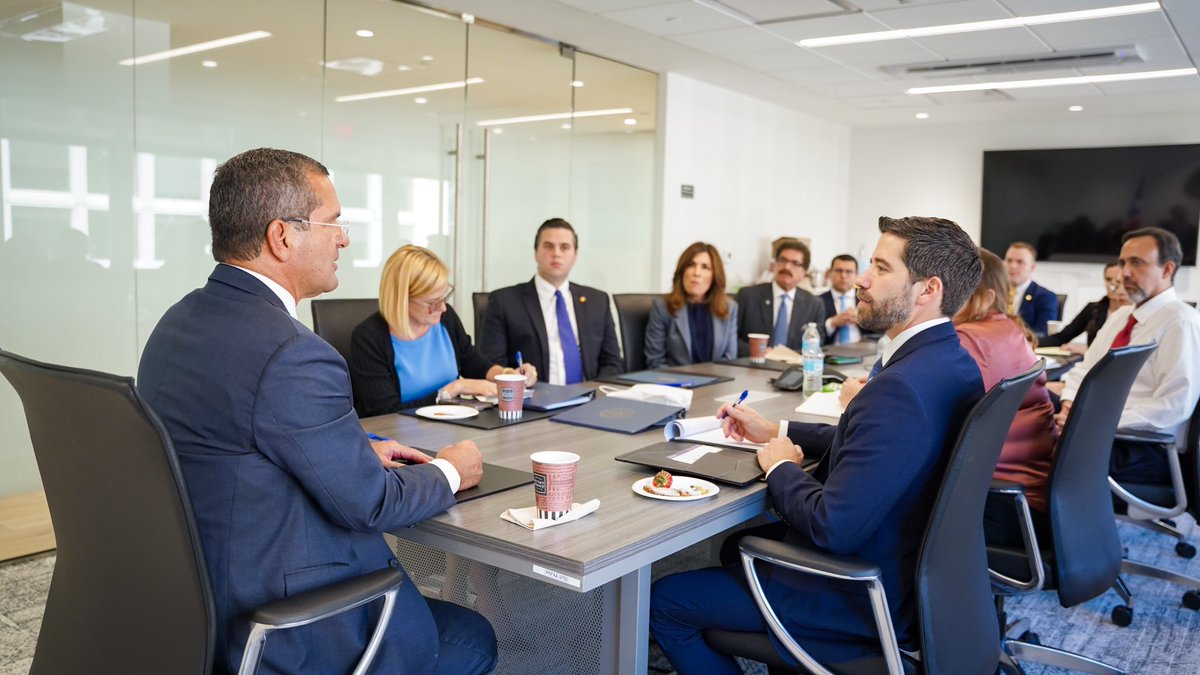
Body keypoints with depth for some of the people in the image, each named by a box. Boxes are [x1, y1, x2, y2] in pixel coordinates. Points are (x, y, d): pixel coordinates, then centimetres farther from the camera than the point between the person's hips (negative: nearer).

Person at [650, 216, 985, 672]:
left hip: (860, 601, -10)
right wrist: (777, 431, 8)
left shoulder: (903, 386, -32)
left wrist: (781, 467, -13)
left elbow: (833, 528, -31)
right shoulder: (949, 359, 0)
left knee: (660, 599, 1)